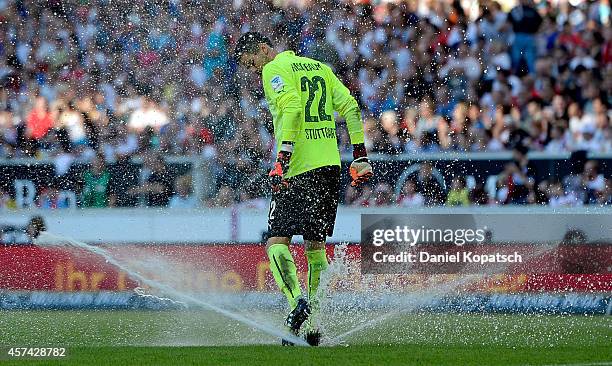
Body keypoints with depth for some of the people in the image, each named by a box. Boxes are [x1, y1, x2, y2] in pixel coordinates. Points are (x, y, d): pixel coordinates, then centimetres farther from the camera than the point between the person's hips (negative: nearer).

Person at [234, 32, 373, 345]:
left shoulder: (274, 70, -3)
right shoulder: (318, 67, 20)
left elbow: (292, 110, -19)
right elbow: (350, 107, 15)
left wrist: (282, 160, -24)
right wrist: (360, 157, 14)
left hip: (299, 168, -8)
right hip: (330, 167, 8)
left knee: (277, 242, -8)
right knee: (315, 244, 12)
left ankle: (297, 299, -31)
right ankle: (314, 322, 11)